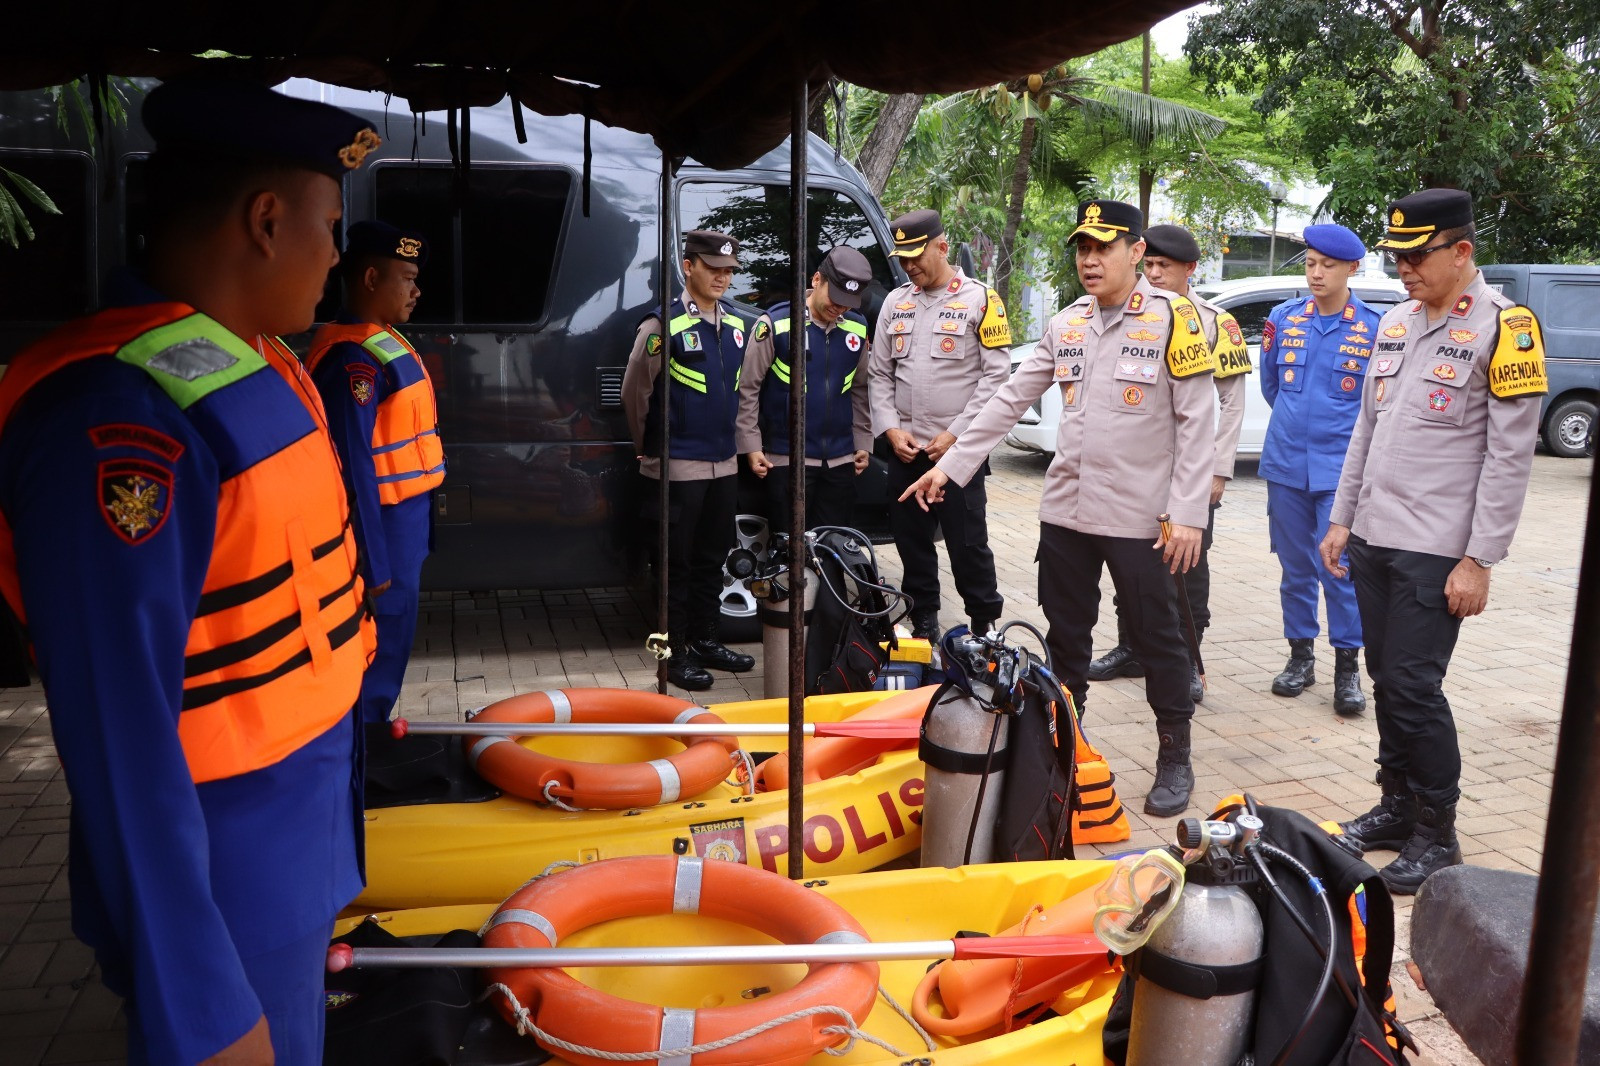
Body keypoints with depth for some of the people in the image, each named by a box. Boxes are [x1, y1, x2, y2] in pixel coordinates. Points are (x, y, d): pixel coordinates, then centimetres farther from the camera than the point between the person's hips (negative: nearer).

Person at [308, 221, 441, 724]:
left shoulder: (384, 342, 10)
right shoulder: (354, 357, -21)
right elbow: (354, 466, -23)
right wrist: (374, 564, -22)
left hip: (404, 518, 10)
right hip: (383, 524, -10)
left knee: (392, 641, 18)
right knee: (382, 644, 1)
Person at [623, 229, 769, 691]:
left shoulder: (741, 324, 8)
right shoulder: (664, 324, -11)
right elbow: (635, 391, -6)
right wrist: (650, 446, 5)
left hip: (724, 463, 6)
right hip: (678, 467, -6)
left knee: (712, 558, 15)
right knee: (678, 562, 2)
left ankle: (705, 640, 28)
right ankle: (676, 652, 11)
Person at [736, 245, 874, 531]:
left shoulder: (857, 329, 7)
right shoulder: (777, 324, -9)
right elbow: (748, 387, -6)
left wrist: (863, 443, 14)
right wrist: (751, 446, -8)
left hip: (840, 461, 5)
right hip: (786, 460, -4)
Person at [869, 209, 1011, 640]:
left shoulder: (980, 300, -3)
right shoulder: (895, 302, 12)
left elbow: (997, 374, -8)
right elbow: (879, 373, 13)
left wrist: (956, 434, -12)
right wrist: (891, 429, -1)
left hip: (959, 450, -5)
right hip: (905, 451, 5)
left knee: (968, 543, -2)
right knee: (910, 540, 11)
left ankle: (986, 627, 11)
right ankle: (923, 622, 25)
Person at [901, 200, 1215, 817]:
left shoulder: (1172, 317, -8)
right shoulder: (1066, 325, 10)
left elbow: (1197, 422, -11)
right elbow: (1011, 400, 12)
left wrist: (1188, 513, -16)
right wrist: (951, 464, 7)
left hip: (1140, 517, -5)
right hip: (1065, 510, 5)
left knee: (1156, 637, 4)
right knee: (1065, 633, 14)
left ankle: (1175, 759, 19)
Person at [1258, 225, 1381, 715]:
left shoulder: (1373, 328, -4)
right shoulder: (1284, 318, 5)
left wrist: (1343, 432, 7)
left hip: (1342, 468, -3)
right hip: (1287, 463, 3)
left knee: (1339, 567, -5)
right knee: (1295, 566, 11)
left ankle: (1347, 666, 8)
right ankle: (1300, 655, 24)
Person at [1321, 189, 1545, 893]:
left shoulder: (1504, 327, -9)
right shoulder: (1396, 323, 13)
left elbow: (1510, 455, -12)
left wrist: (1479, 559, -15)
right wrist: (1342, 518, 14)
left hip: (1437, 550, -7)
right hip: (1373, 540, 7)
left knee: (1414, 687, -6)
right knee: (1386, 680, 12)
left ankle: (1437, 834, 9)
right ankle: (1398, 806, 26)